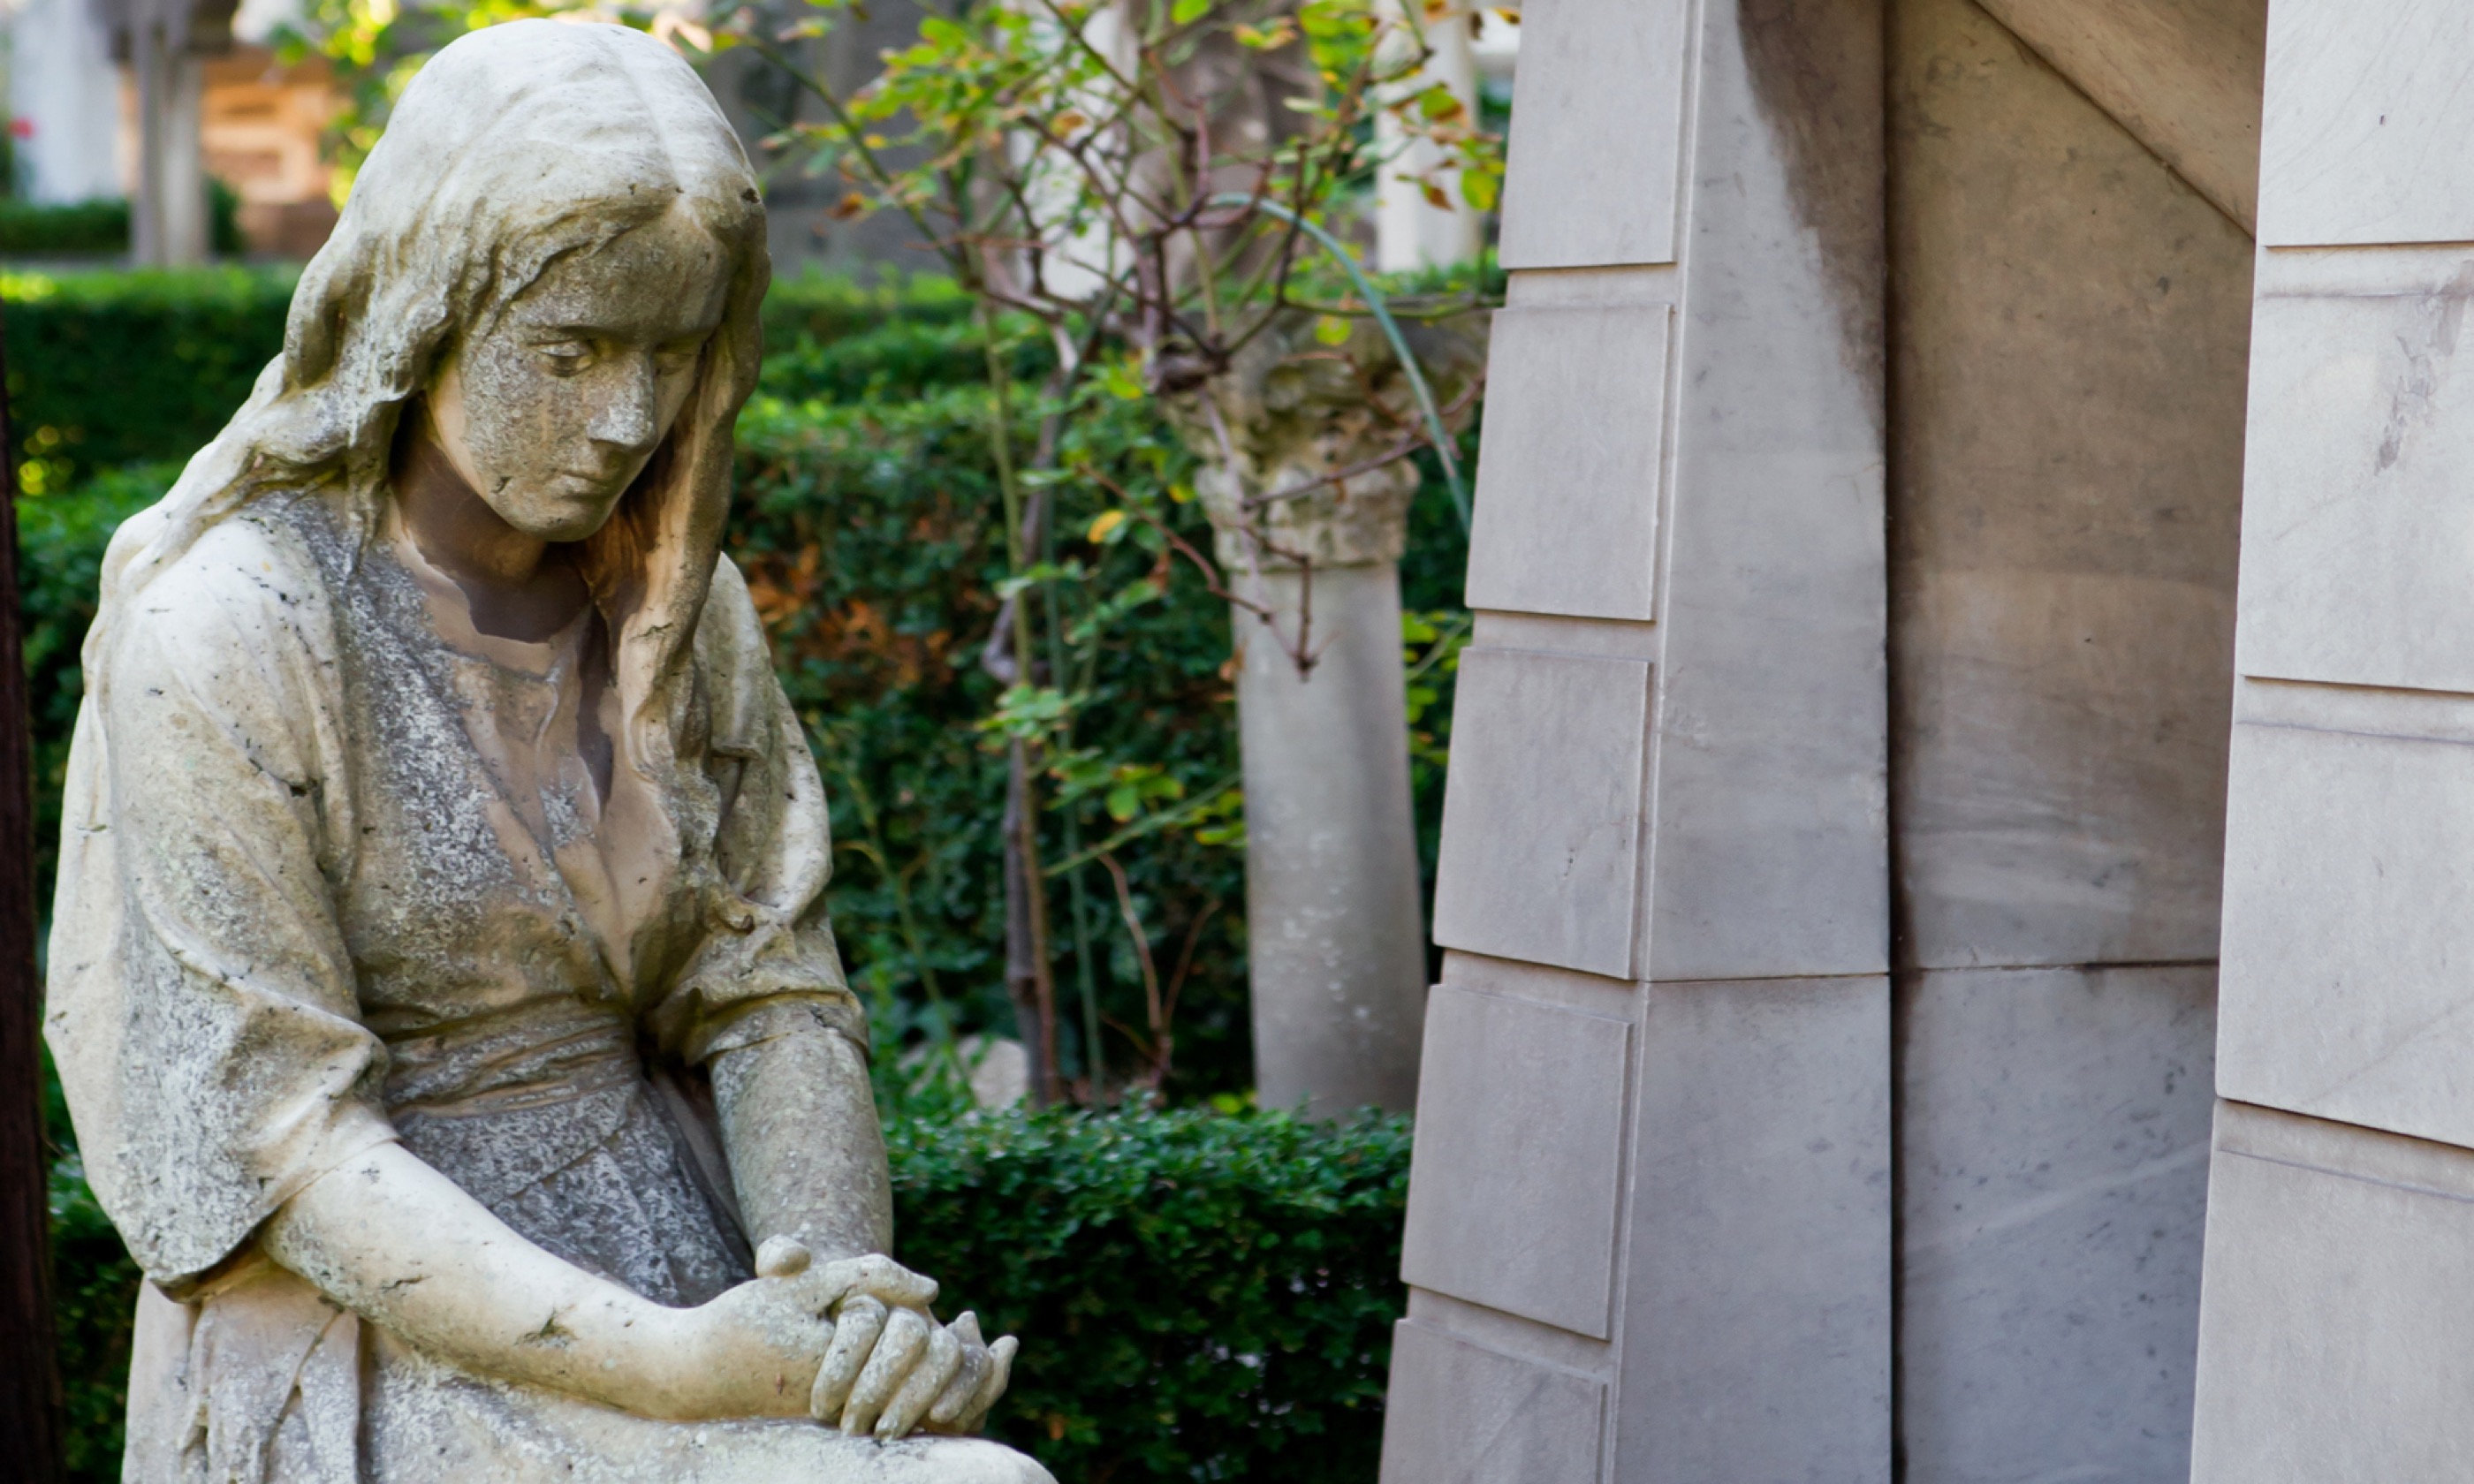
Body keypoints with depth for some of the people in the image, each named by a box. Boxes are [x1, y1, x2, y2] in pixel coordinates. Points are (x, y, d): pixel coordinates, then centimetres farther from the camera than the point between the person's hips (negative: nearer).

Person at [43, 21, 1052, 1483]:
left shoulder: (672, 602, 7)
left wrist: (840, 1310, -15)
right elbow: (268, 1138, -14)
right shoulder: (218, 634, -12)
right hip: (379, 1362, -6)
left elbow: (773, 993, 5)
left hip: (682, 1294, 6)